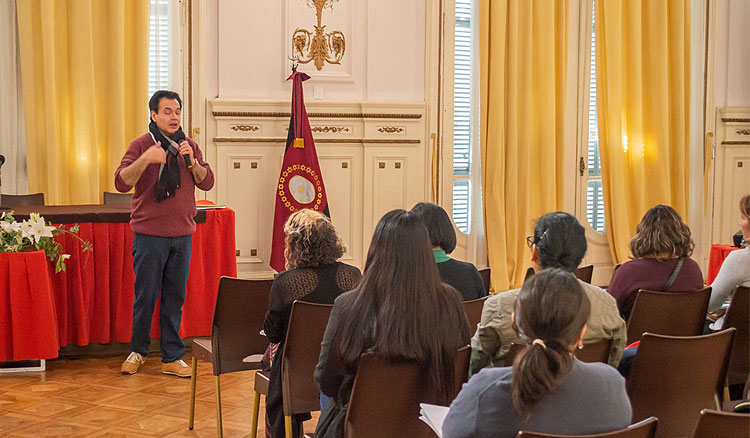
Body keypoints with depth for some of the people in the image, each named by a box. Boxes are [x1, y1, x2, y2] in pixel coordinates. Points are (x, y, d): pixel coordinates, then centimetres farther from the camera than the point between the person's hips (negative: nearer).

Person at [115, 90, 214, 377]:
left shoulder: (189, 146, 11)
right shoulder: (141, 145, -3)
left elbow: (207, 183, 6)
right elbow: (122, 183, -14)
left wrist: (192, 160, -11)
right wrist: (145, 159, -28)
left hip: (182, 235, 4)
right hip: (150, 235, -3)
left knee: (175, 298, 7)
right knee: (145, 296, 2)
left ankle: (172, 358, 13)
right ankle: (138, 351, 20)